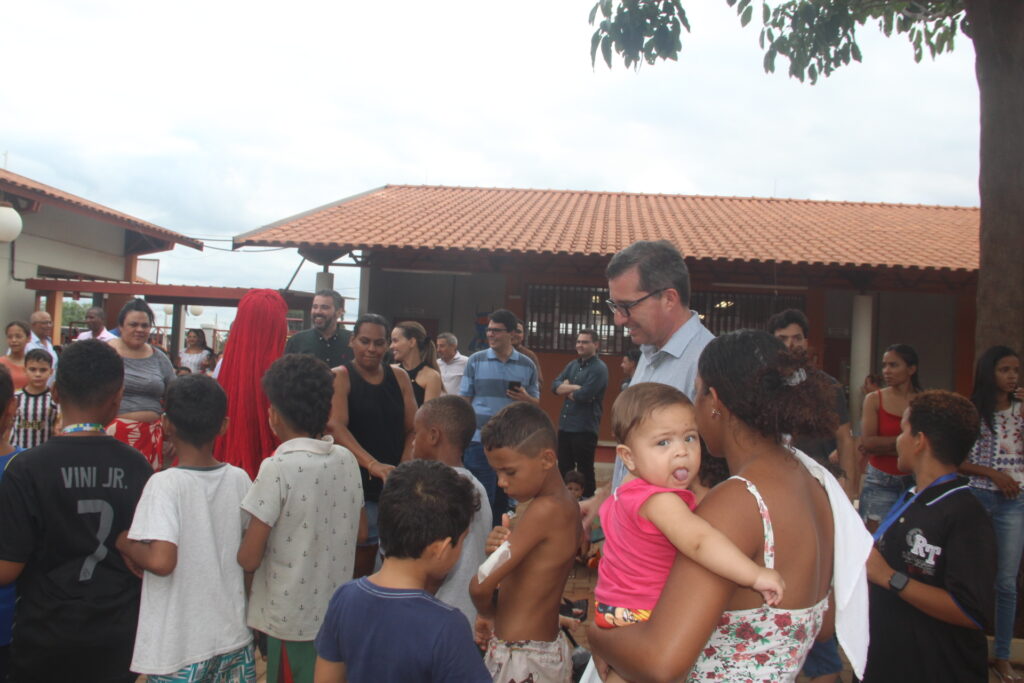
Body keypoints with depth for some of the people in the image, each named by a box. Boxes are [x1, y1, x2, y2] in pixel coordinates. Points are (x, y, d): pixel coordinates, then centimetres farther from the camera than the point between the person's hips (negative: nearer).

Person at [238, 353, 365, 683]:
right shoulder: (347, 459, -3)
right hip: (337, 614, 5)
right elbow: (360, 531, 10)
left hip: (290, 620, -5)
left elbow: (249, 558, -16)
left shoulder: (278, 467, -19)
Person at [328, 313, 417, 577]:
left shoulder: (399, 377, 10)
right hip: (358, 486, -4)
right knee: (358, 569, 0)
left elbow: (412, 429, 7)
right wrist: (372, 464, -31)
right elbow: (337, 427, -17)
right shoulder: (340, 377, -2)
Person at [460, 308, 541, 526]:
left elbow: (536, 405, 10)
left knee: (504, 498, 13)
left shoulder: (527, 365, 3)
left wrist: (526, 399, -13)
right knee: (481, 499, 1)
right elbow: (463, 402, 2)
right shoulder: (475, 361, 0)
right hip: (479, 441, -2)